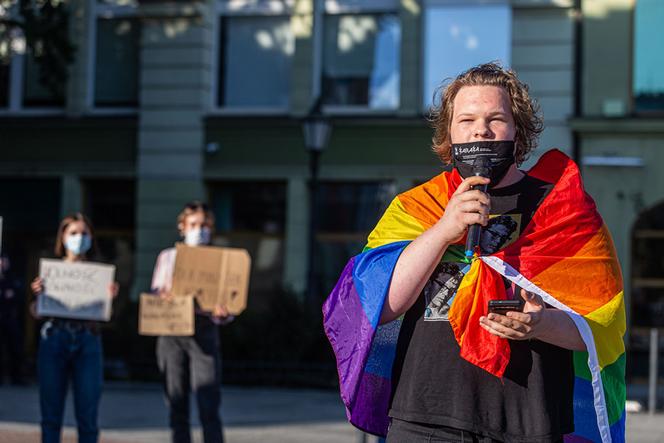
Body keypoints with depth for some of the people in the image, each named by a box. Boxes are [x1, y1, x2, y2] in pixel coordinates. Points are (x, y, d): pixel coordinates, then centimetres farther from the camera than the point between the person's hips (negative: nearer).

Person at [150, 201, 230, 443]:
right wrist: (162, 297, -11)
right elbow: (153, 296, 13)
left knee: (209, 406, -11)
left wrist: (222, 313, -19)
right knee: (177, 407, 4)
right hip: (171, 334, 2)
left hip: (204, 331, -2)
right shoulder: (167, 257, 15)